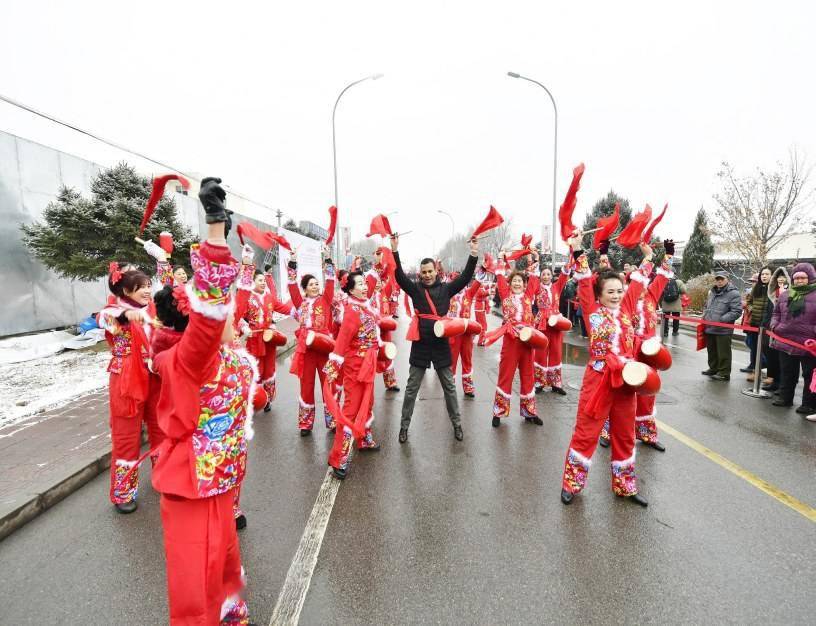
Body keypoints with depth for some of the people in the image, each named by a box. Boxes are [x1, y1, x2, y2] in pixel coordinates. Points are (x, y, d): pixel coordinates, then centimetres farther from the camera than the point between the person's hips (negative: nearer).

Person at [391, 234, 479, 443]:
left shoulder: (446, 289, 2)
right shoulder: (415, 289, 1)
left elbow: (466, 277, -5)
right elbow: (399, 275, -10)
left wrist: (474, 255, -14)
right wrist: (395, 250, -20)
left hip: (441, 344, 1)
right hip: (420, 345, 0)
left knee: (449, 387, 13)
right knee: (411, 388, 8)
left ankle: (457, 424, 28)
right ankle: (404, 426, 21)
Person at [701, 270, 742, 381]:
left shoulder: (733, 293, -10)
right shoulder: (712, 292, 15)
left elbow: (737, 312, -17)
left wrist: (721, 319, -22)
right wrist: (704, 316, 11)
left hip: (723, 330, -7)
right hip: (709, 328, 8)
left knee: (723, 353, 1)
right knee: (712, 351, 18)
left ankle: (724, 373, 10)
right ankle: (713, 369, 32)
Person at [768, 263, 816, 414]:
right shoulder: (785, 295, 10)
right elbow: (776, 313, 21)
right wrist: (774, 325, 4)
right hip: (785, 341, 5)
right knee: (787, 373, 16)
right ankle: (785, 397, 28)